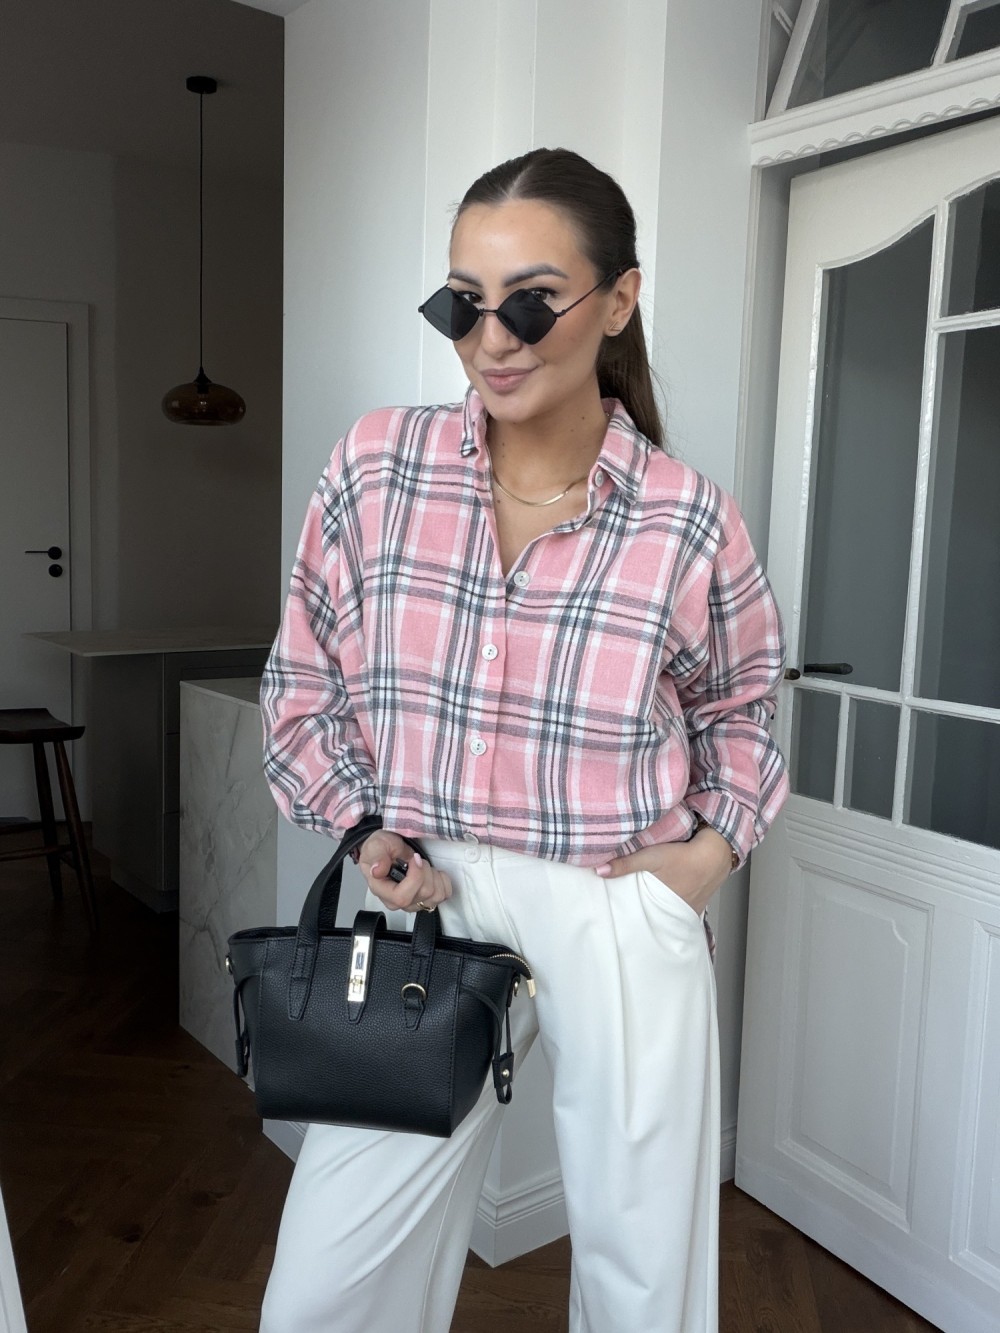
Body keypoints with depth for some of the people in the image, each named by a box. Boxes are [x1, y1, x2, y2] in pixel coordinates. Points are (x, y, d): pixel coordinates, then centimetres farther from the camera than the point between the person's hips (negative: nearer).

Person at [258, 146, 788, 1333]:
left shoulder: (690, 521, -7)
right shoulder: (375, 467, -6)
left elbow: (739, 698, 12)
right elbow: (304, 681, 6)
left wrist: (721, 840, -1)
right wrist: (366, 826, -6)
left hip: (625, 926, 0)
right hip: (430, 902, 1)